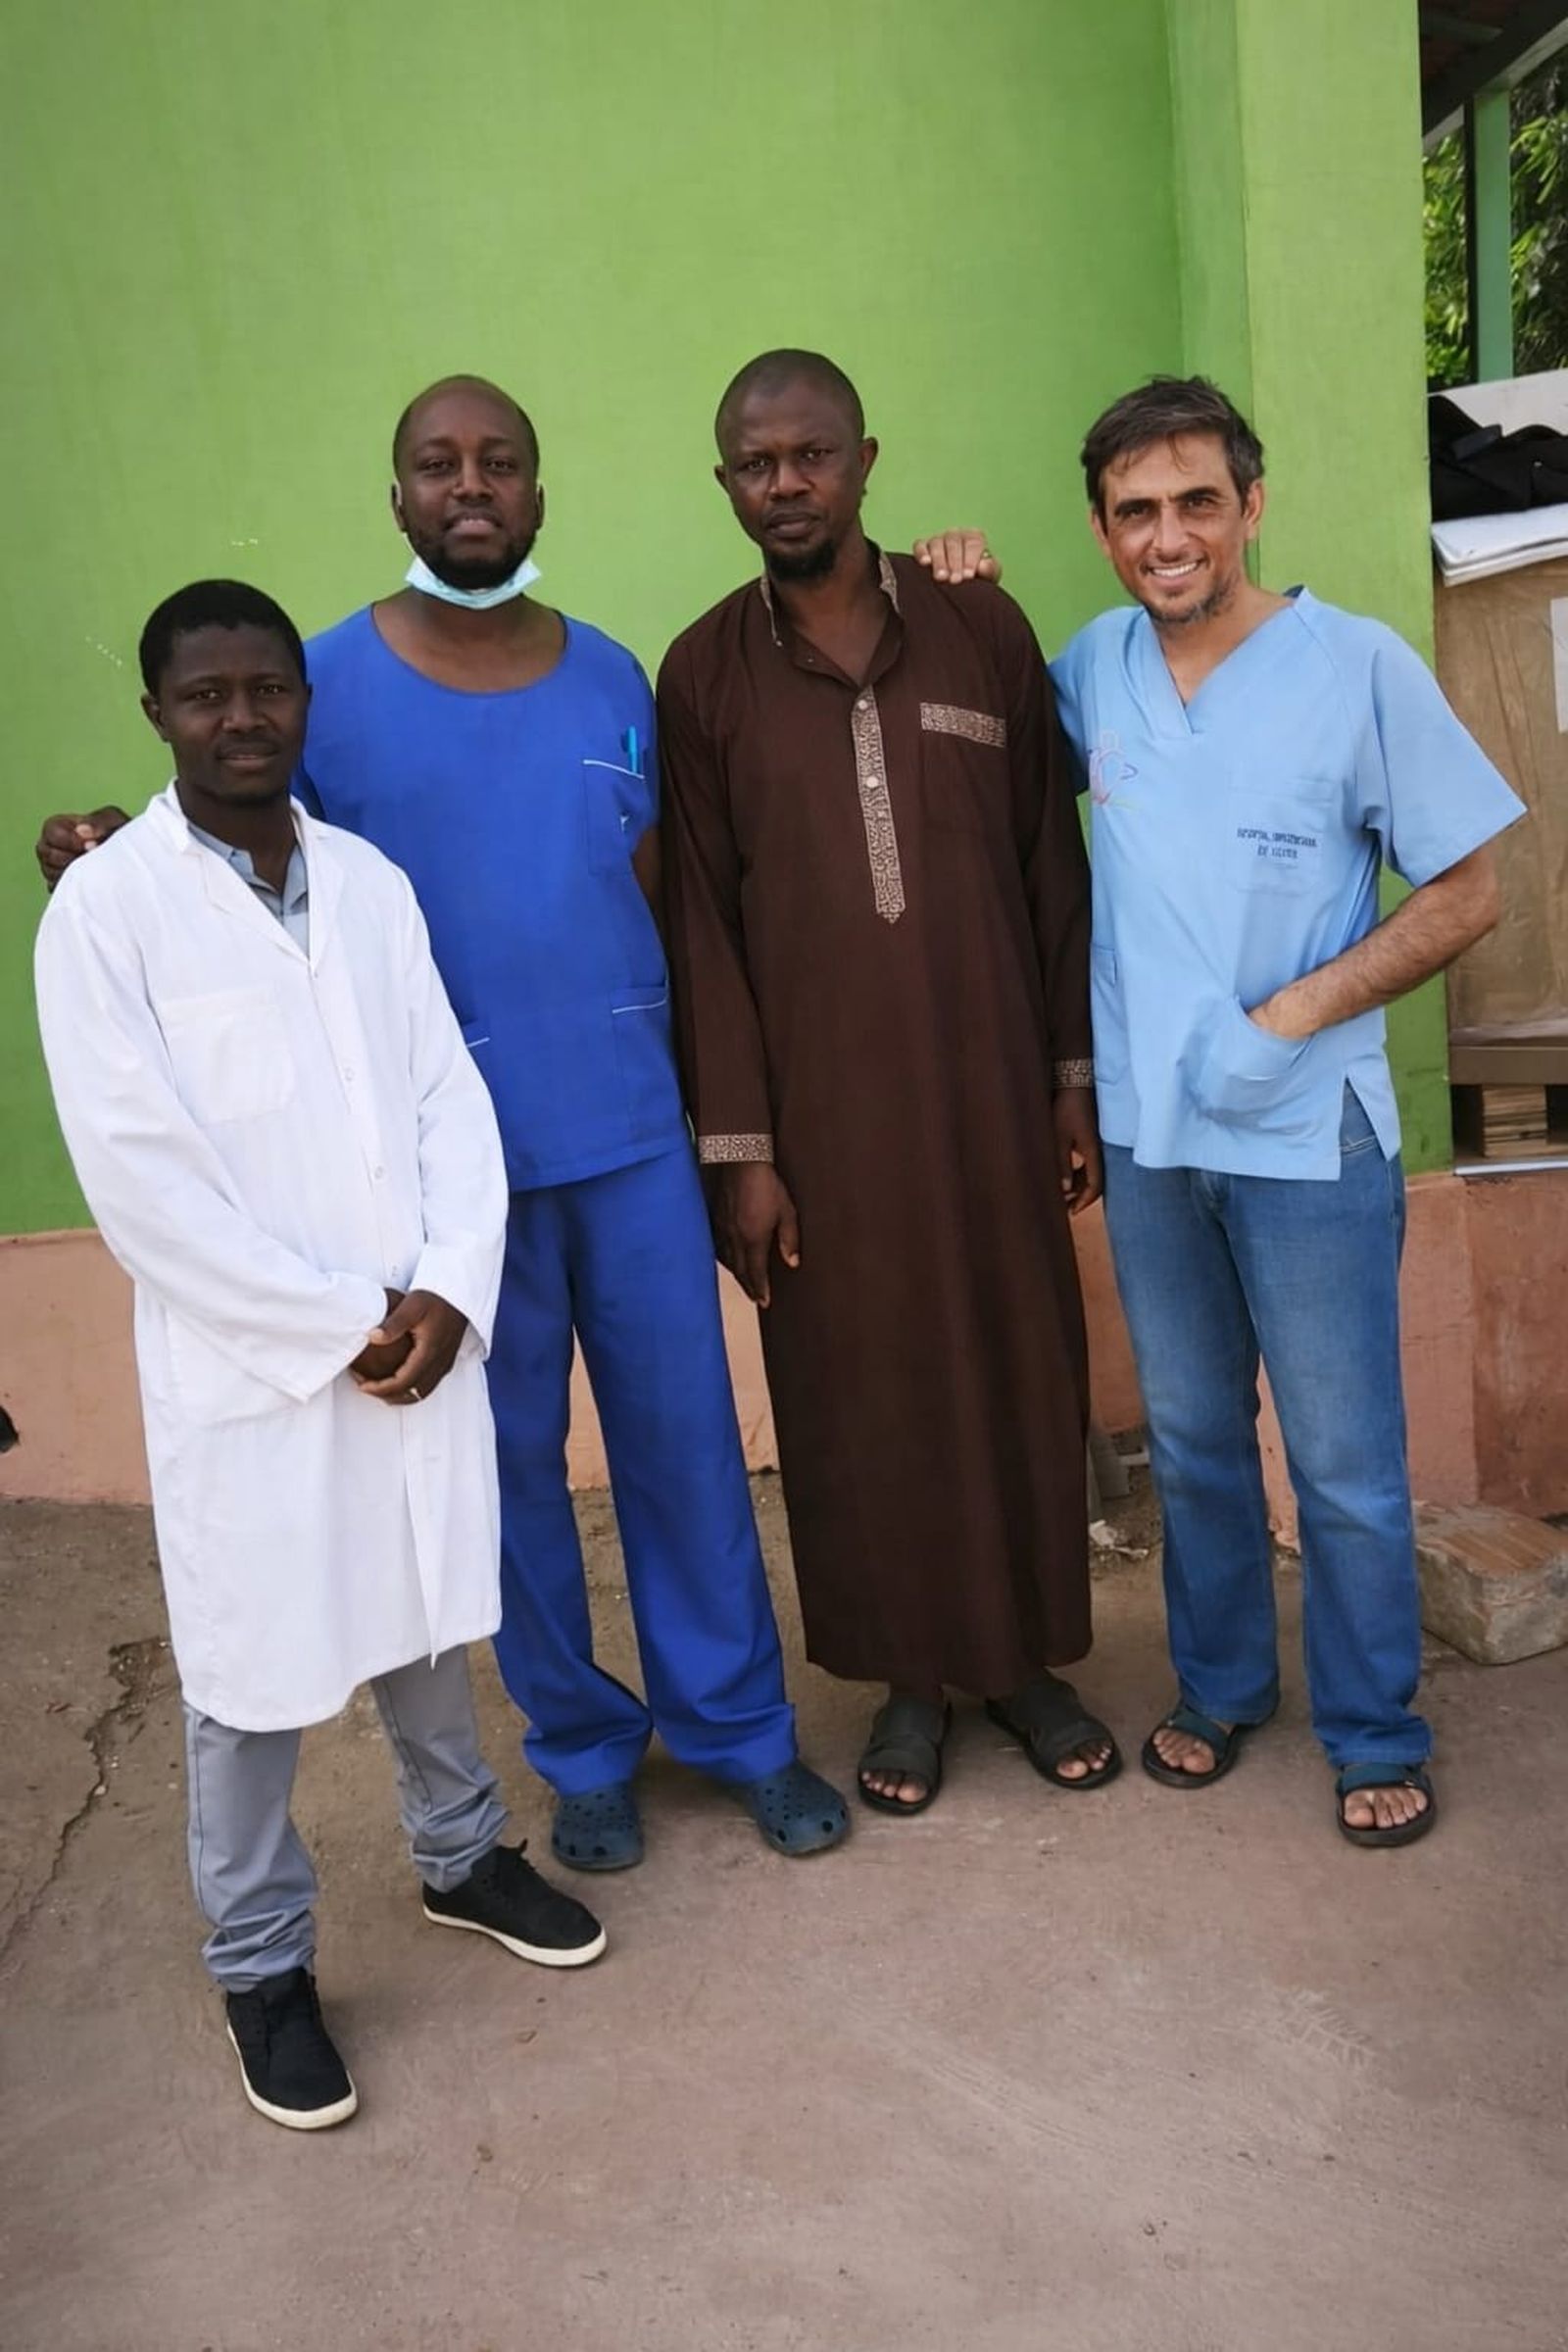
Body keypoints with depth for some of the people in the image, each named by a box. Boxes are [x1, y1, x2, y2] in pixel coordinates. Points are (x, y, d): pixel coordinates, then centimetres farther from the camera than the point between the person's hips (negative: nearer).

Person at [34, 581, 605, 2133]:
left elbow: (451, 1096, 4)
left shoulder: (372, 882, 5)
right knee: (252, 1683, 9)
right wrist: (341, 1323, -14)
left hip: (421, 1342, 4)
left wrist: (447, 1291, -9)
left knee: (430, 1628, 20)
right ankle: (260, 1967, 31)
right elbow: (139, 1182, -14)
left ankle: (462, 1857, 44)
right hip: (244, 1371, -4)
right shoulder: (104, 909, -9)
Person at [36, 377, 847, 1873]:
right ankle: (582, 1749, 31)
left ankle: (740, 1726, 29)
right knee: (510, 1459, 10)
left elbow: (658, 897, 11)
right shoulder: (326, 685, -2)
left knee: (686, 1436, 9)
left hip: (635, 1132, 2)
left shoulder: (612, 678, 6)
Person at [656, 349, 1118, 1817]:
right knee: (858, 1393, 8)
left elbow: (1051, 860, 5)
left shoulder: (983, 631, 3)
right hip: (822, 1109, -1)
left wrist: (1076, 1076, 3)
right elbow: (701, 920, -1)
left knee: (1020, 1369, 9)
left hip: (991, 1088, 1)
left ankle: (1025, 1658, 30)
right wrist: (737, 1149, -5)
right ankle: (911, 1677, 28)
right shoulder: (702, 676, 1)